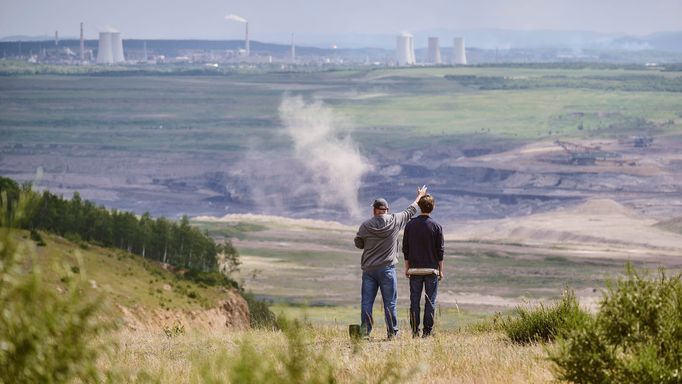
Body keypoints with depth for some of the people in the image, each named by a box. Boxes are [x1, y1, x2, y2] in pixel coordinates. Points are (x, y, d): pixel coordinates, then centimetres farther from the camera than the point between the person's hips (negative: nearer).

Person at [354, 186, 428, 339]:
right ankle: (392, 332, 5)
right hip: (387, 269, -1)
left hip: (368, 269, 1)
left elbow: (358, 244, 9)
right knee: (390, 303, 4)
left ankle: (365, 331, 1)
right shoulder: (395, 221, -1)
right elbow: (410, 211, 15)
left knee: (367, 302, 4)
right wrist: (419, 196, 31)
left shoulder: (365, 226, -2)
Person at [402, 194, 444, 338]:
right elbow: (440, 250, -3)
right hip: (431, 269, -2)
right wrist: (440, 270, 5)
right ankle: (427, 331, -1)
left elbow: (405, 248, 4)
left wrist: (407, 267, 11)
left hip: (415, 269, 2)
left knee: (414, 300, 6)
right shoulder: (436, 226, -5)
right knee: (430, 301, 3)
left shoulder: (410, 225, 1)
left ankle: (415, 331, 3)